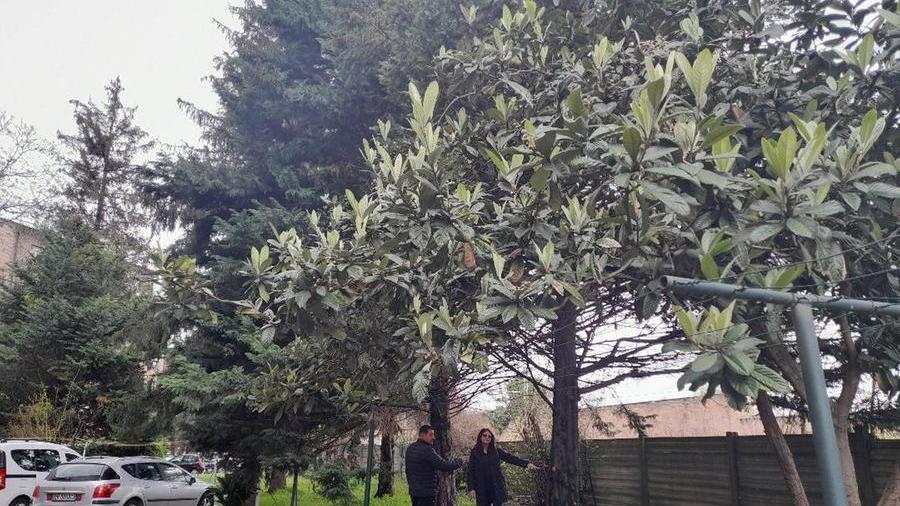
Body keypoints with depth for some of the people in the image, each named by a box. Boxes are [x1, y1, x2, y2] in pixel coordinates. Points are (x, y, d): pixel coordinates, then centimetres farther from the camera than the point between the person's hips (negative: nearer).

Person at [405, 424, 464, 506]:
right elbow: (443, 465, -20)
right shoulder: (426, 450, -19)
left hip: (413, 491, 9)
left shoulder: (410, 448, 10)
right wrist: (459, 462, -5)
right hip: (426, 493, -9)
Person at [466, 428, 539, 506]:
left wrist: (527, 463, -11)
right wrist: (471, 488, -7)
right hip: (482, 488, -1)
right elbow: (471, 471, 2)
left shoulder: (496, 451, 8)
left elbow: (510, 458, 0)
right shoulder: (474, 452, 3)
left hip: (497, 486, 1)